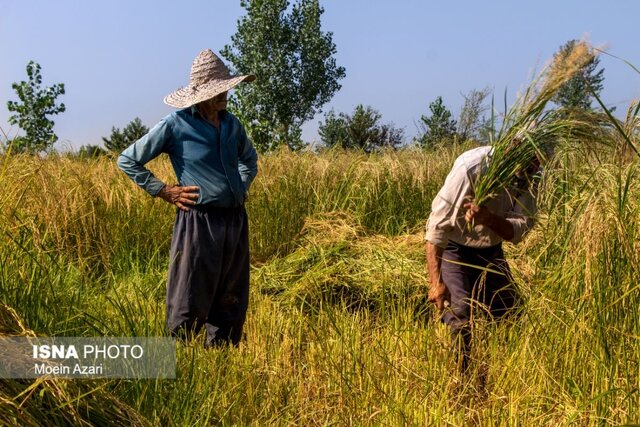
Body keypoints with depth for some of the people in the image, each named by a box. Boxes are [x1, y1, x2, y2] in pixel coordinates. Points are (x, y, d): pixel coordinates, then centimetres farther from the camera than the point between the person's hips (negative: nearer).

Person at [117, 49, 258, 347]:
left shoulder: (231, 124, 10)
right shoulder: (175, 125, -8)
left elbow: (249, 158, 32)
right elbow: (128, 160, -2)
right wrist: (164, 192, -6)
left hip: (235, 220, 7)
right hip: (198, 220, -6)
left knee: (232, 301, 12)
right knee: (189, 302, -2)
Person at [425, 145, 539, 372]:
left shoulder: (528, 177, -13)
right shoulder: (472, 166, -31)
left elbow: (518, 229, -17)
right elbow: (437, 225, -30)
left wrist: (489, 218, -39)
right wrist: (436, 281, -33)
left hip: (491, 253, 6)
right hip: (454, 251, -5)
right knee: (460, 316, -20)